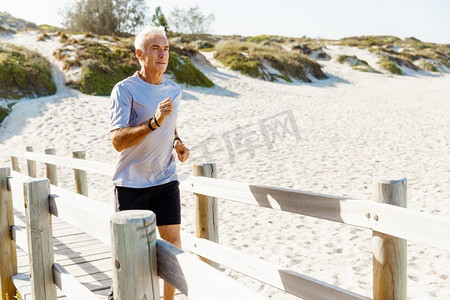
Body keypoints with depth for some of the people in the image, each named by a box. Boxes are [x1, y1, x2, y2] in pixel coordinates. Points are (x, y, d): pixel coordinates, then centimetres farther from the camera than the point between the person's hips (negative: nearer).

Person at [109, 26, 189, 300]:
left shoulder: (174, 90, 7)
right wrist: (154, 122, -33)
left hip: (166, 179, 4)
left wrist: (177, 142, 5)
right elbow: (117, 140, -22)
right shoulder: (125, 90, -12)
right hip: (131, 182, -4)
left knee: (173, 242, 2)